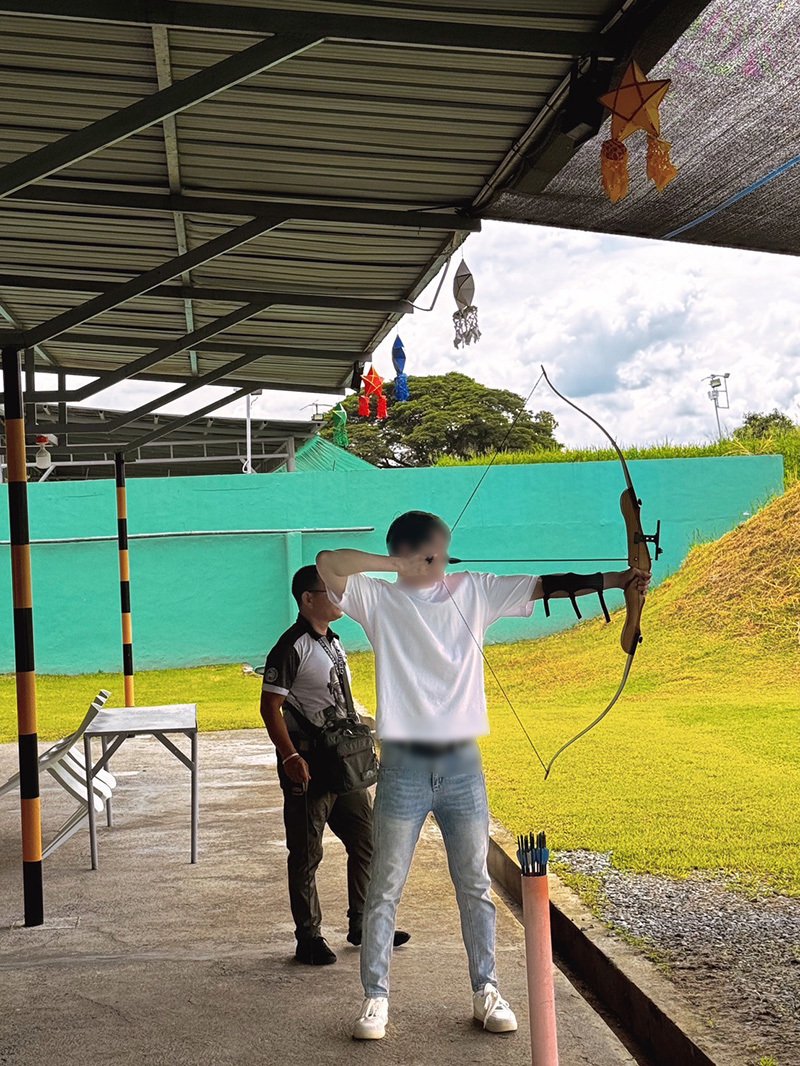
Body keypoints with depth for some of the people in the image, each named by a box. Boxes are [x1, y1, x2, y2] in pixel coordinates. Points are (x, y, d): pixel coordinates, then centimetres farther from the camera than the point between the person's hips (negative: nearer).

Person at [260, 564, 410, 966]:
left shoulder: (333, 642, 13)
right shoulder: (292, 648, -14)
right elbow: (270, 707, -17)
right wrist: (291, 757, -24)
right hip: (310, 766, -9)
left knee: (365, 842, 14)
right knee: (306, 854, 3)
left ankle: (362, 924, 28)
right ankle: (309, 939, 14)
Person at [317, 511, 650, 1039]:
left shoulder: (474, 590, 5)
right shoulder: (380, 599, -2)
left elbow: (544, 586, 0)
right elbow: (327, 563, -16)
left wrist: (612, 579, -8)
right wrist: (396, 565, -17)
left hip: (462, 763, 3)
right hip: (404, 766, -2)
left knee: (476, 885, 10)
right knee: (385, 888, 4)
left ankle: (486, 991, 22)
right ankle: (376, 997, 15)